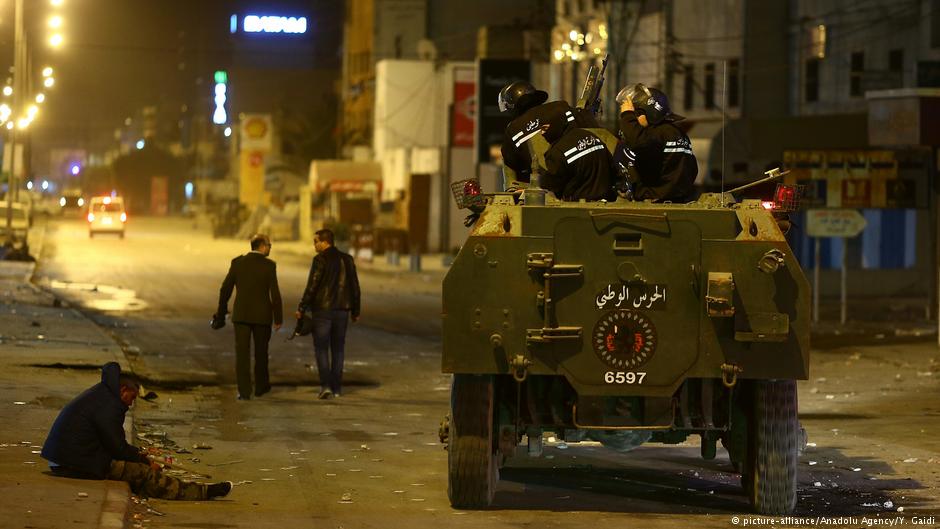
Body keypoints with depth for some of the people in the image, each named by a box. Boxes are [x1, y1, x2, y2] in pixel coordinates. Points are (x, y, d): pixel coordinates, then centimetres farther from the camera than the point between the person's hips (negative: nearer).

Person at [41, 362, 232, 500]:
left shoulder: (98, 396, 17)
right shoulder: (108, 406, -17)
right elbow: (117, 447, -14)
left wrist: (137, 454, 21)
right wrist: (146, 462, -1)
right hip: (77, 465, -11)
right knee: (141, 473, -9)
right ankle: (202, 493, -7)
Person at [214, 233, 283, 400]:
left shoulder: (237, 262, -1)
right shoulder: (269, 265, -8)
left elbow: (225, 289, 1)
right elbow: (275, 294, -9)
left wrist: (221, 313, 12)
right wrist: (278, 318, 0)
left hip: (241, 315, 1)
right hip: (262, 315, -1)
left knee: (242, 353, 2)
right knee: (261, 352, 16)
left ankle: (244, 391, -4)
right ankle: (261, 386, 29)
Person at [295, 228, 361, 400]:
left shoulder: (320, 260, -11)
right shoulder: (347, 260, 7)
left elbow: (311, 286, -15)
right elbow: (355, 287, 10)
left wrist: (301, 308, -8)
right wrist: (355, 311, 17)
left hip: (322, 309, -5)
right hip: (342, 310, 5)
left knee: (321, 348, 1)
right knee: (338, 349, 12)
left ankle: (325, 385, -11)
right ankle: (337, 387, 13)